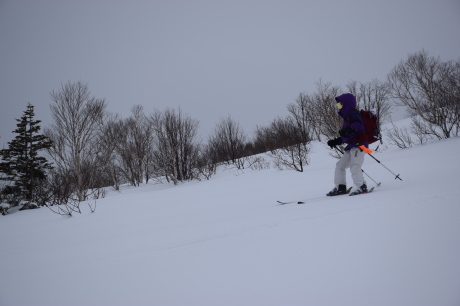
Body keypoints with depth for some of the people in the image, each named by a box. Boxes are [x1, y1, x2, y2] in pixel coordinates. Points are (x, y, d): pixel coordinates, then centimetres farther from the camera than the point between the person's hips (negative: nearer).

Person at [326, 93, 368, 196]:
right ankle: (340, 187, 18)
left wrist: (349, 129, -40)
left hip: (359, 144, -11)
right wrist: (335, 141, 26)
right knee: (340, 165, 13)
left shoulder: (352, 113, -4)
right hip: (351, 146, 11)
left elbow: (359, 124, -24)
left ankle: (361, 186, -26)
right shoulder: (347, 117, 25)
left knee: (354, 165, -24)